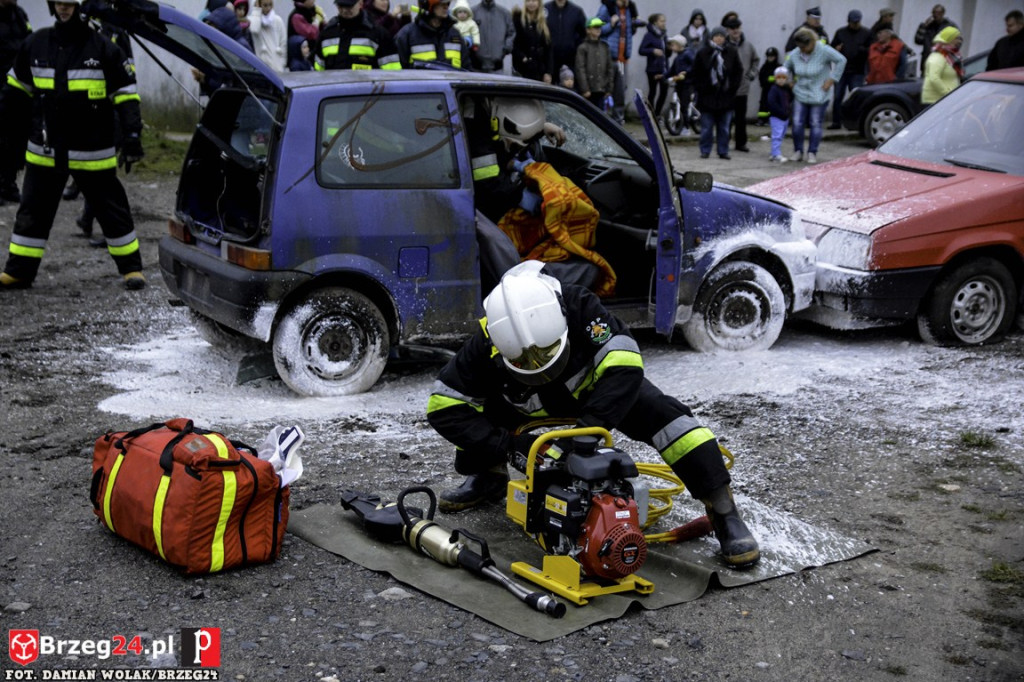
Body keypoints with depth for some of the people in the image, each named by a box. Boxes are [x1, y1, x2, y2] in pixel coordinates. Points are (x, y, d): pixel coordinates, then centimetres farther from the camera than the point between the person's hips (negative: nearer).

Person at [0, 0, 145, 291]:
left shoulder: (104, 49, -7)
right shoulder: (35, 44, 4)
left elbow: (126, 96, -5)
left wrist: (131, 136, -13)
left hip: (93, 153, -3)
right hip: (44, 151, 4)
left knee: (111, 210, 4)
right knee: (33, 212, 9)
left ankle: (131, 267, 15)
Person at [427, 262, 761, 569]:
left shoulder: (577, 305, -41)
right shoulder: (486, 344, -34)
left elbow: (623, 363, -45)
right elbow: (443, 407, -29)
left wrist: (587, 428, -48)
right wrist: (507, 445, -36)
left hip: (597, 384, -2)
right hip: (535, 403, 2)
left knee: (664, 416, -26)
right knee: (472, 406, -18)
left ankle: (724, 514, -16)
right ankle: (488, 480, 12)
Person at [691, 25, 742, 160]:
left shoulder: (731, 52, 2)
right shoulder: (703, 53, -2)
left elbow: (738, 71, 9)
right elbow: (696, 73, 3)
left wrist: (732, 87, 1)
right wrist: (701, 88, -4)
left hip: (726, 96, 1)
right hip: (707, 96, -1)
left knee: (724, 127, 7)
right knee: (707, 126, 4)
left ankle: (723, 151, 15)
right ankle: (705, 150, 14)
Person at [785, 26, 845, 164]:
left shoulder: (824, 51, -17)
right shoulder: (794, 54, -4)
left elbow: (841, 60, -11)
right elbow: (787, 68, 17)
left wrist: (831, 80, -11)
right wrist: (790, 81, 5)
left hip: (818, 95, -3)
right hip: (800, 94, 3)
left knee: (816, 124, 1)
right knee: (797, 123, -2)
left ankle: (812, 153, 12)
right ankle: (798, 151, 13)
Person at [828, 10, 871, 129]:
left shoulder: (866, 34, 3)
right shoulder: (840, 32, 10)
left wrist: (862, 50, -22)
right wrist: (836, 49, -10)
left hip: (857, 72, -2)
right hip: (841, 71, 2)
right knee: (837, 96, 2)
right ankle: (836, 122, 10)